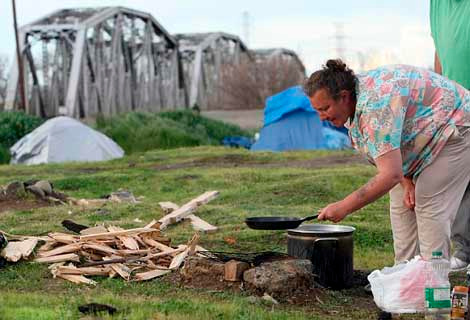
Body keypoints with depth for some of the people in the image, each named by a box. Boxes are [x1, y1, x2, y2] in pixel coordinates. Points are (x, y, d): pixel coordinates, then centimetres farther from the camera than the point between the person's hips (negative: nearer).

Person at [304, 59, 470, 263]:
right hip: (423, 138, 10)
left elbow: (390, 175, -41)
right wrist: (407, 182, -10)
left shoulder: (376, 107, -38)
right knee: (401, 205, 6)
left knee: (430, 206, -15)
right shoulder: (353, 105, -6)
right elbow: (391, 152, 5)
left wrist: (344, 208, -38)